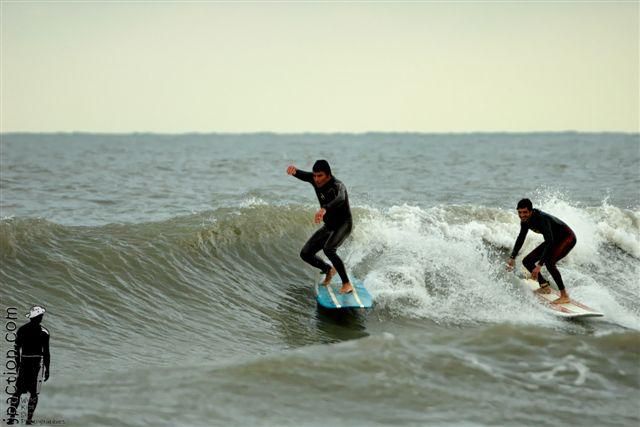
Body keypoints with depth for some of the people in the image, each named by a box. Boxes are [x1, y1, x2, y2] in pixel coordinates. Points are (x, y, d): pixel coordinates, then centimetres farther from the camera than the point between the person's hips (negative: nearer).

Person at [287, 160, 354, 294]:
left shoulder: (337, 185, -29)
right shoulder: (315, 179, -7)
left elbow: (341, 199, -51)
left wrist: (324, 209, -70)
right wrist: (293, 170, -43)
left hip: (343, 225, -8)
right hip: (328, 226, 8)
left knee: (328, 249, -34)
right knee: (305, 254, 3)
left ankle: (347, 284, -26)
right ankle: (328, 270, 30)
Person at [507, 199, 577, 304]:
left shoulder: (542, 219, -34)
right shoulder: (525, 220, -9)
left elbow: (549, 242, -40)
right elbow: (521, 238, 10)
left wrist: (539, 265, -44)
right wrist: (512, 257, 6)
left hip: (568, 238, -9)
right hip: (554, 240, 9)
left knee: (549, 262, -32)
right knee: (527, 261, 2)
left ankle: (564, 296, -26)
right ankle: (545, 286, 18)